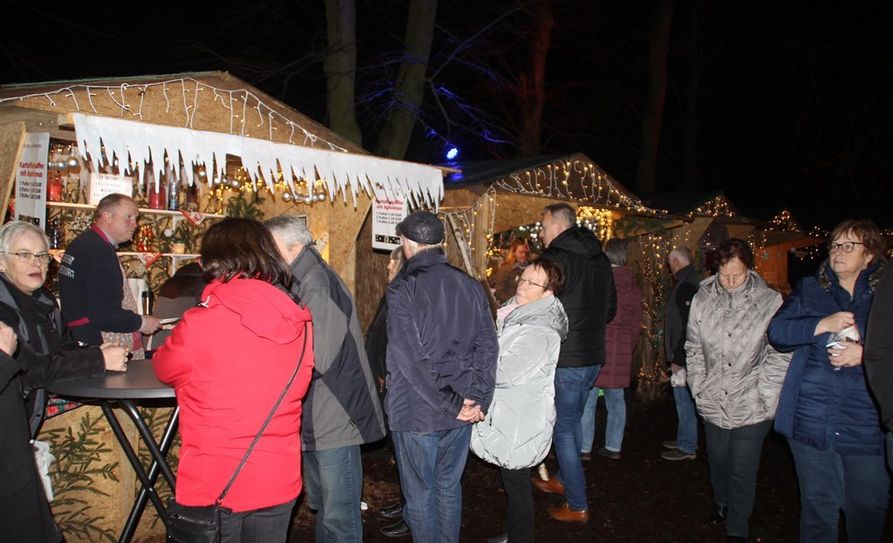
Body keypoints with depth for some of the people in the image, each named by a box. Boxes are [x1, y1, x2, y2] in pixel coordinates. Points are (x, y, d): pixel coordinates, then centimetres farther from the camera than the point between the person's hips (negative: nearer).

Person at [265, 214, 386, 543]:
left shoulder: (317, 283, -20)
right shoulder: (304, 281, 11)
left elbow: (317, 358, -26)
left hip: (335, 418, -10)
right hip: (318, 418, 10)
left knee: (339, 516, 1)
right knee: (321, 505, 22)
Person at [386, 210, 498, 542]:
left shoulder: (403, 289, -14)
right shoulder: (470, 286, 2)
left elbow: (413, 359, -20)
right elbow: (488, 348, 0)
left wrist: (452, 403, -14)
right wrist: (478, 401, 0)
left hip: (417, 414, -5)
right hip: (461, 414, 5)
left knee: (420, 494, 11)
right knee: (449, 487, 21)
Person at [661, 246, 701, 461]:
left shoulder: (687, 286, -18)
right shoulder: (692, 281, 14)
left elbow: (688, 326, -24)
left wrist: (678, 358, -20)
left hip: (685, 356, -10)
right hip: (685, 354, 10)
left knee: (684, 399, -2)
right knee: (684, 399, 18)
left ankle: (687, 447, 8)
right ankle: (684, 440, 28)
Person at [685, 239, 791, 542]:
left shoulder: (770, 301, -10)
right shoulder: (702, 300, 0)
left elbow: (781, 354, -5)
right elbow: (694, 348, 9)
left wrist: (765, 395, -9)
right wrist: (699, 386, 4)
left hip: (752, 407, -3)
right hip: (713, 402, 3)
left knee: (743, 470, 4)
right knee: (717, 460, 20)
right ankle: (722, 503, 47)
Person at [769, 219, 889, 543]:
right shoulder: (809, 290, 11)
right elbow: (777, 331, -1)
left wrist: (866, 354, -15)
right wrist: (823, 324, -13)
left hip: (867, 423, -1)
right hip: (812, 421, 1)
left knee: (868, 510, 9)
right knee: (818, 506, 10)